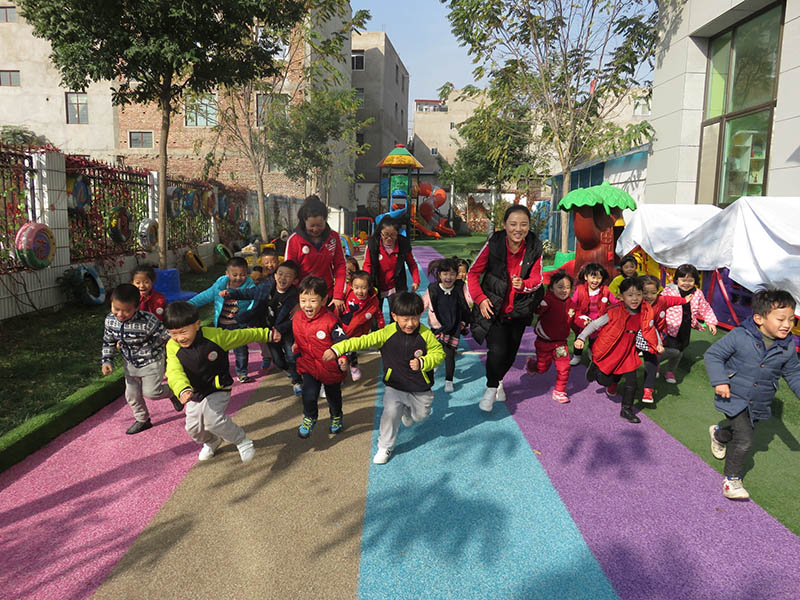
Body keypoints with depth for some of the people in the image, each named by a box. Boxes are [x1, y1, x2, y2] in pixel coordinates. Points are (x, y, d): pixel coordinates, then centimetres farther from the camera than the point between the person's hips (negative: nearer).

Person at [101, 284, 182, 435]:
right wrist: (107, 361, -5)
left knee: (151, 392, -8)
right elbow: (108, 342, 4)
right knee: (132, 395, 16)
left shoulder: (148, 321, -33)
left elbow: (167, 336, -24)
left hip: (152, 362, -6)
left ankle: (171, 393, 25)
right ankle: (142, 420, 39)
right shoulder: (110, 320, -14)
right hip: (131, 364, 6)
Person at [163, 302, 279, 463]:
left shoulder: (215, 335, -20)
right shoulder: (172, 347, -16)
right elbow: (174, 372, -31)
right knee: (193, 428, 16)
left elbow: (241, 336, -6)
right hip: (195, 393, 5)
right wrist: (183, 389, -52)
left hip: (218, 389, -5)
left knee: (213, 419, -26)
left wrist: (266, 334, 1)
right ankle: (211, 442, 51)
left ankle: (243, 442, -3)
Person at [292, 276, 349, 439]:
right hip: (309, 366, 3)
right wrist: (297, 352, 16)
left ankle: (336, 418, 51)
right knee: (309, 395, -12)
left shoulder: (330, 321, -26)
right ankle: (309, 418, 20)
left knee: (333, 396, 20)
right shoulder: (297, 318, -8)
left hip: (331, 368, -2)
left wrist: (343, 358, -39)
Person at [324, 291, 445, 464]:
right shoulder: (387, 333, -15)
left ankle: (407, 413, 56)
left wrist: (422, 362, -25)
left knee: (420, 415, 17)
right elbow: (364, 341, -17)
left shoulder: (426, 335, -15)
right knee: (390, 413, -16)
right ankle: (385, 447, 9)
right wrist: (337, 349, -23)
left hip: (420, 388, 1)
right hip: (395, 386, -1)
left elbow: (439, 353, -5)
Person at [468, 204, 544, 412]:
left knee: (510, 353, 14)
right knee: (497, 350, -15)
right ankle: (491, 387, 13)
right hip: (493, 308, -3)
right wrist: (480, 298, -16)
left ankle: (497, 380, 45)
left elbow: (537, 279, -2)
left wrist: (524, 285, -24)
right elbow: (473, 273, -7)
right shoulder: (493, 244, -16)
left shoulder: (534, 248, -10)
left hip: (518, 310, 3)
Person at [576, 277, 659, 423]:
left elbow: (650, 329, 10)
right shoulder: (615, 312, -22)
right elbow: (595, 324, -17)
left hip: (628, 353, 4)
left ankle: (626, 409, 20)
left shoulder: (645, 313, -7)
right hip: (609, 352, -4)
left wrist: (658, 344, -2)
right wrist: (581, 338, -24)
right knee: (605, 381, 8)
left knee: (631, 381, 1)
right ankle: (594, 368, 41)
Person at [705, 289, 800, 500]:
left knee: (739, 433, 21)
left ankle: (719, 435, 57)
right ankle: (732, 479, 7)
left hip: (759, 405, 5)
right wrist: (719, 381, -21)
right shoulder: (740, 336, -20)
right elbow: (713, 355, -13)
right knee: (744, 439, -13)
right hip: (734, 398, -5)